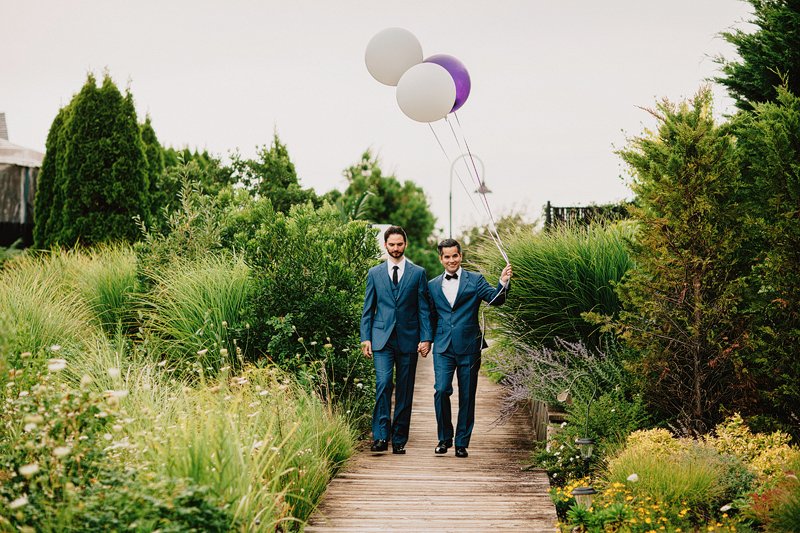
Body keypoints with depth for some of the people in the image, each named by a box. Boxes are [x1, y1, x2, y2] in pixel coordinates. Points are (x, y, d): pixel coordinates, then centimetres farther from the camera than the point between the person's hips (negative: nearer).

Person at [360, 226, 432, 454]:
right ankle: (381, 435, -14)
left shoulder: (418, 273, 6)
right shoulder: (375, 273, 9)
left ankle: (399, 439, 10)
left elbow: (424, 309, 5)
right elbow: (368, 309, 11)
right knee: (383, 383, -16)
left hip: (408, 339, 0)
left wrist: (426, 338, -3)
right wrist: (365, 338, 3)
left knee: (405, 391, 3)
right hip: (382, 339, 0)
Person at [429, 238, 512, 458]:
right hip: (443, 347, 1)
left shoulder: (475, 280, 3)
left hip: (469, 346, -1)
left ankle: (462, 442, 15)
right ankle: (444, 438, 7)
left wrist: (503, 283, -30)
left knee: (467, 396, 3)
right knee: (441, 390, -11)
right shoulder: (433, 285, 12)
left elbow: (495, 299, -12)